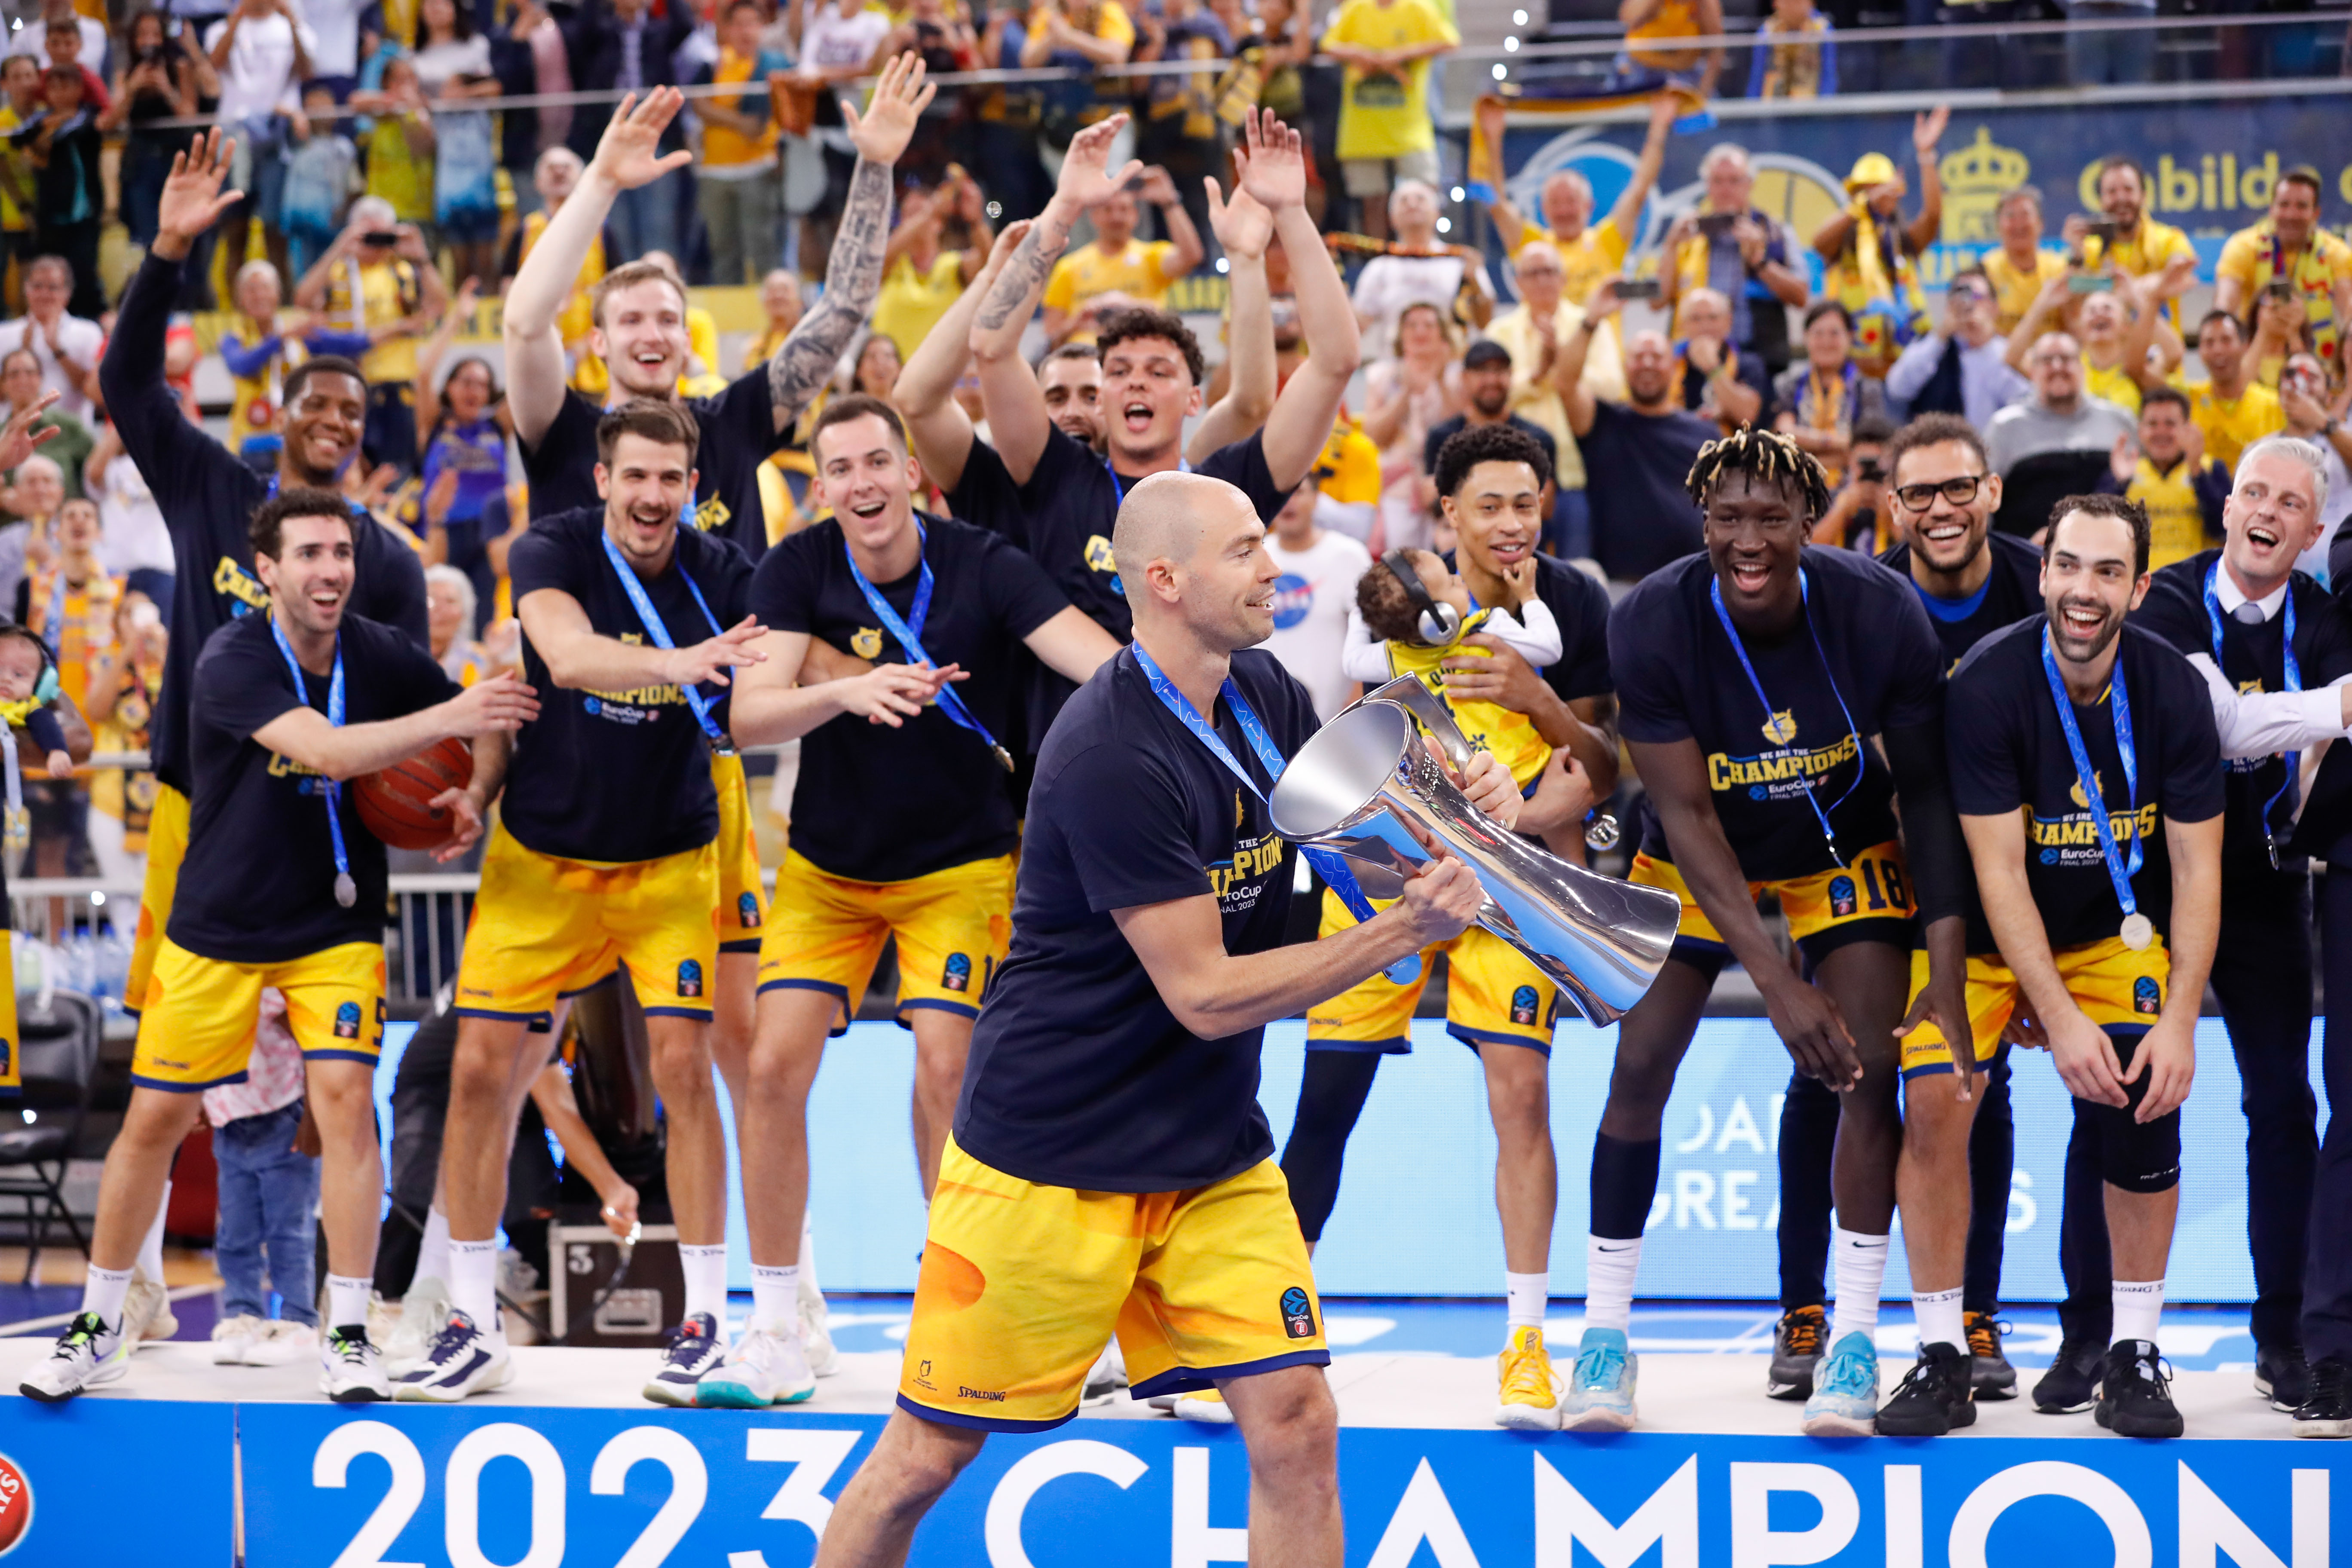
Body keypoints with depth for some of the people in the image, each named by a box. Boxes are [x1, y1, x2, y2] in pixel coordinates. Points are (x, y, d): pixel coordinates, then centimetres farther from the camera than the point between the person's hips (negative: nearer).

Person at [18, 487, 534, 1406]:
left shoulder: (381, 657, -9)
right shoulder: (233, 662, -20)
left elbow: (493, 728, 6)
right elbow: (327, 751, -36)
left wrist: (471, 798, -13)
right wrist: (447, 718, -44)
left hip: (336, 927, 2)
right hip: (216, 932, -1)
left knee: (344, 1098, -15)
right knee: (156, 1117, 5)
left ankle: (348, 1337, -6)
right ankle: (99, 1326, 22)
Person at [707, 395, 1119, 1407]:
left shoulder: (981, 565, -16)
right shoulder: (798, 570, -11)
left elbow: (1103, 660, -27)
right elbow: (748, 716, -21)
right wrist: (845, 690, -40)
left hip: (959, 865, -2)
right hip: (827, 867, 2)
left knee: (946, 1070, -13)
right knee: (776, 1063, -9)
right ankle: (775, 1333, 2)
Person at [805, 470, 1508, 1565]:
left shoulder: (1266, 698, 2)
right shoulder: (1112, 756, -23)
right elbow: (1206, 995, -20)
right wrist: (1406, 930, -20)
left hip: (1214, 1158, 7)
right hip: (1047, 1158, -7)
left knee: (1294, 1421, -7)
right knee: (930, 1453, 2)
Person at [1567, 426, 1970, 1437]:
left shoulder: (1882, 614, -27)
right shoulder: (1650, 625, -28)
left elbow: (1928, 791, -16)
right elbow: (1686, 817, -25)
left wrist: (1948, 967, -23)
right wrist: (1777, 986, -32)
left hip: (1846, 849, 0)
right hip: (1701, 859, 0)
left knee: (1869, 1068, -13)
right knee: (1640, 1068, -7)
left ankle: (1853, 1339, -4)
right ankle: (1605, 1333, 6)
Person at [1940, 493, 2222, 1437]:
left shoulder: (2173, 689, -14)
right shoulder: (1987, 684, -22)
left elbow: (2197, 871, -10)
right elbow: (1998, 871, -22)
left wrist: (2179, 1023, -20)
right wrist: (2060, 1019, -28)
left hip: (2116, 930, 2)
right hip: (1989, 934, -1)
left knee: (2141, 1102, -19)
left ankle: (2132, 1350, -4)